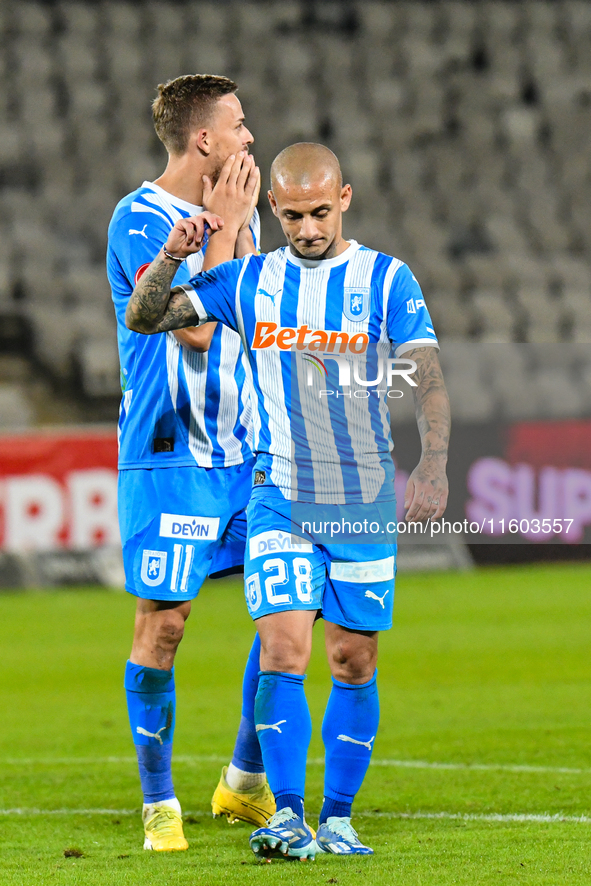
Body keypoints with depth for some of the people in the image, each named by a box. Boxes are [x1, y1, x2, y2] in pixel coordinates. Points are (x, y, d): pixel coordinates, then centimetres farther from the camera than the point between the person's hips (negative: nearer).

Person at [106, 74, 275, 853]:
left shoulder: (237, 214, 13)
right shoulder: (139, 220, -11)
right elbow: (196, 326, -19)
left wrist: (241, 228, 4)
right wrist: (223, 228, -14)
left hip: (247, 448, 7)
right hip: (168, 455, -7)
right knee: (162, 623, -6)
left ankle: (246, 782, 19)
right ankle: (159, 803, 4)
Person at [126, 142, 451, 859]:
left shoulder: (387, 280, 0)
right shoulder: (249, 281, 6)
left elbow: (427, 377, -7)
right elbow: (144, 319, 4)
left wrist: (432, 466, -21)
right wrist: (171, 257, -15)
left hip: (364, 500, -1)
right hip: (279, 496, 1)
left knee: (353, 663, 3)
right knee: (282, 651, -13)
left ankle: (338, 818, 12)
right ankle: (287, 816, -14)